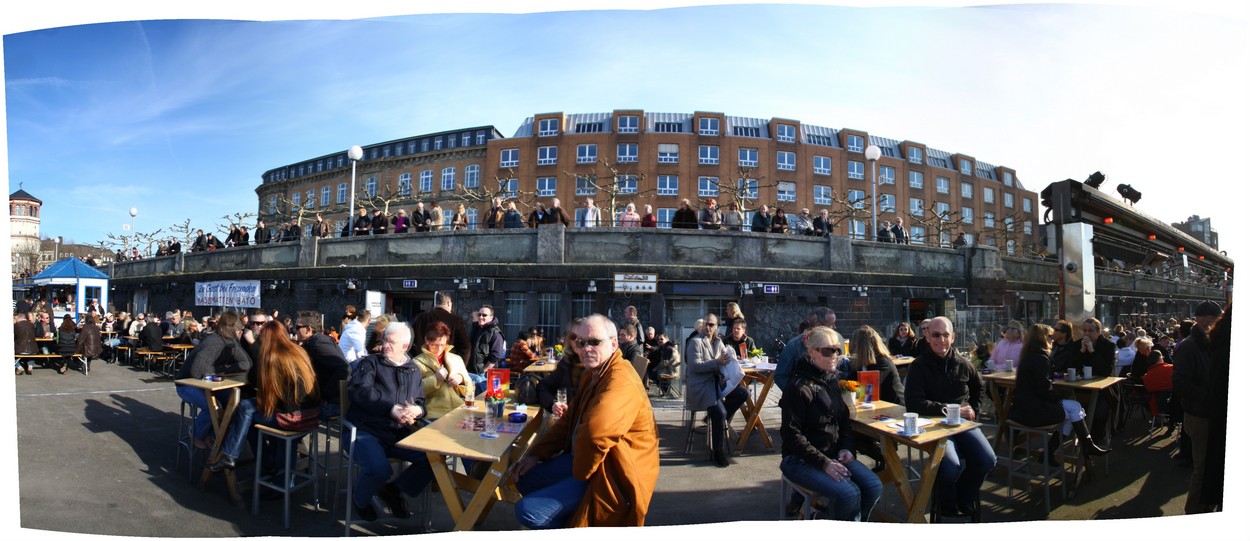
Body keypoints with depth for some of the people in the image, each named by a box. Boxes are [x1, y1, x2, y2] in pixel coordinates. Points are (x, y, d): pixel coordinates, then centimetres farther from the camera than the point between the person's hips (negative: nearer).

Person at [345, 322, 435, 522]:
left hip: (401, 433, 4)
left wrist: (417, 410, -8)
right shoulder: (370, 363, 8)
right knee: (379, 469, -32)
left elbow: (421, 402, 19)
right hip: (369, 430, -4)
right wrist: (392, 409, -21)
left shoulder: (414, 370, 19)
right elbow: (360, 390, -10)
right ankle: (360, 500, 6)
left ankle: (394, 490, 9)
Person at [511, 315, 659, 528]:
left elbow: (594, 431, -40)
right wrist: (536, 454, 9)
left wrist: (581, 473, -24)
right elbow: (569, 420, 16)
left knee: (528, 511, -16)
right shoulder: (592, 374, 9)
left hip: (610, 475, -10)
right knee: (524, 479, 19)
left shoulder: (621, 381, -25)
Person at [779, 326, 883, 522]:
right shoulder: (799, 387, -15)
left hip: (834, 454, 7)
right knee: (849, 494, -25)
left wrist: (847, 448, 0)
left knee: (873, 486, -12)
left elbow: (844, 418, 18)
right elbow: (792, 435, -16)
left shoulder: (832, 381, 10)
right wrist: (824, 463, -20)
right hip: (801, 459, -7)